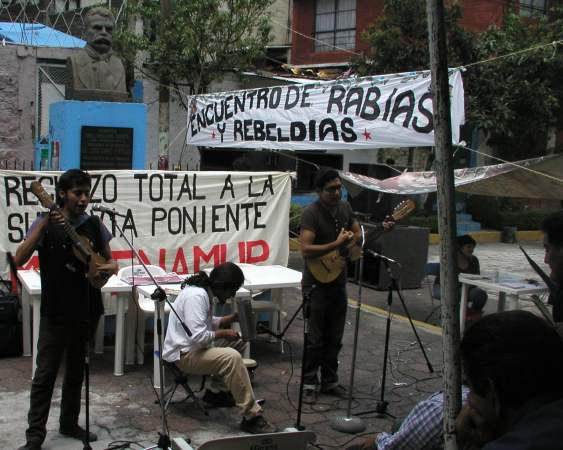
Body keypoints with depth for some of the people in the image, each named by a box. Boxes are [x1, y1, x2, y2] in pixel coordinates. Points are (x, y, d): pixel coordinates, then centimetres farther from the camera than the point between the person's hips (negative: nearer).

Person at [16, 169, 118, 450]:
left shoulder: (94, 224, 3)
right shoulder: (45, 223, -7)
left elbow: (111, 261, 12)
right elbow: (19, 259, -18)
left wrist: (110, 267, -13)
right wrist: (44, 224, -26)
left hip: (87, 309, 4)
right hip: (56, 312, -4)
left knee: (76, 370, 16)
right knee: (45, 374, -2)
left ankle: (69, 424, 30)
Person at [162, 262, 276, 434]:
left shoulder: (205, 292, 8)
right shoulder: (196, 296, -23)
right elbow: (197, 337, -30)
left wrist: (233, 318, 9)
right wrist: (223, 334, -16)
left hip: (194, 347, 11)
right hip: (183, 354, -11)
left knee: (237, 342, 16)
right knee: (232, 357, -29)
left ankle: (216, 391, 19)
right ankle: (251, 417, -25)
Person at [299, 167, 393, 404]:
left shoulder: (345, 207, 5)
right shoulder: (311, 213, -17)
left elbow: (359, 234, 16)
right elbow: (305, 250, -26)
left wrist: (381, 229, 0)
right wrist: (336, 244, -29)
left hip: (338, 282, 7)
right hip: (316, 284, -6)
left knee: (334, 338, 14)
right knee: (314, 338, 1)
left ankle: (329, 381, 26)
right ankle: (309, 384, 13)